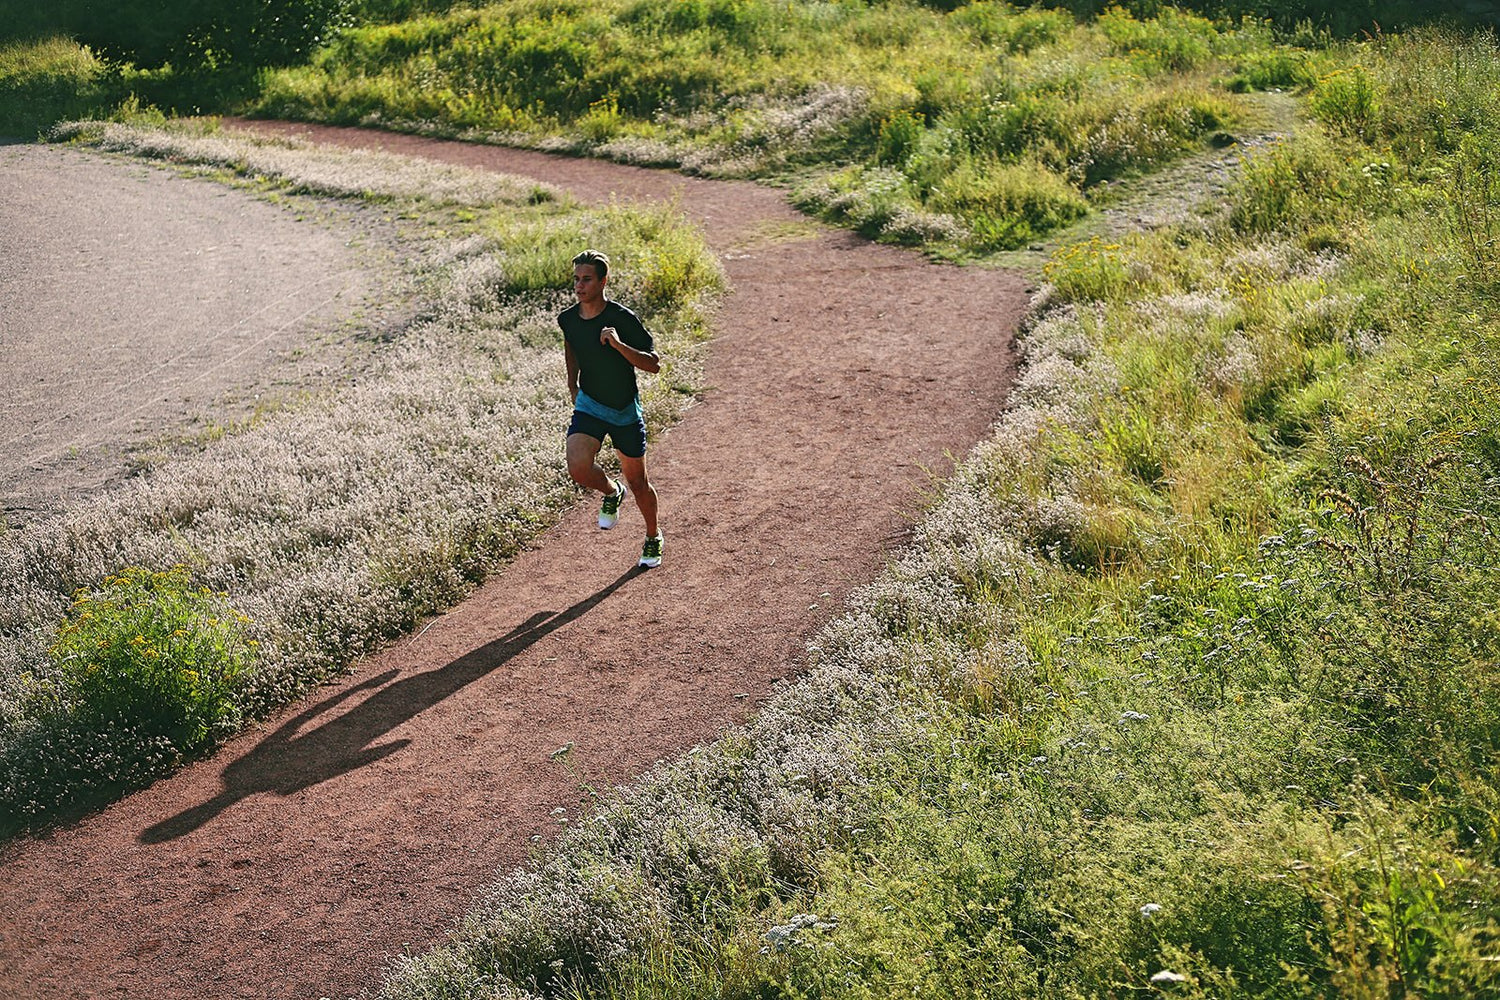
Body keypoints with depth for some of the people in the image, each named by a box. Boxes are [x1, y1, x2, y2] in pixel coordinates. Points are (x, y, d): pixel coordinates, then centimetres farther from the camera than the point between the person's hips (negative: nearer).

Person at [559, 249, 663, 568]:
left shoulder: (623, 319, -20)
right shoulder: (568, 318, -5)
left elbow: (654, 364, -19)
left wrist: (619, 344, -32)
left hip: (625, 410, -3)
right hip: (589, 406, 3)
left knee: (637, 481, 10)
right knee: (578, 468, -23)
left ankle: (653, 537, 38)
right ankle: (612, 493, 13)